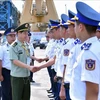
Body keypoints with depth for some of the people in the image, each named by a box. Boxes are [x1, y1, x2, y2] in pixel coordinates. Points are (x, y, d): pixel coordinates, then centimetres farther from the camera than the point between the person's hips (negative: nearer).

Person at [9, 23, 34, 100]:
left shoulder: (26, 46, 6)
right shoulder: (14, 46, -14)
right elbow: (15, 61, -21)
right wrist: (29, 67, -28)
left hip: (26, 76, 7)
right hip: (17, 77, -7)